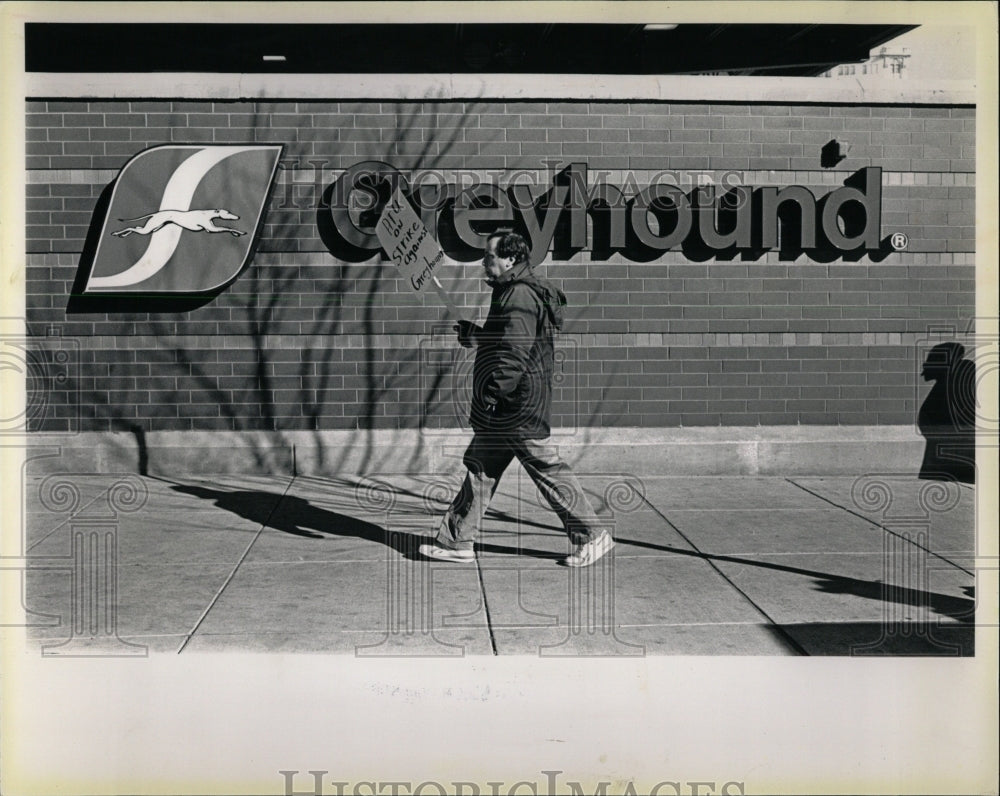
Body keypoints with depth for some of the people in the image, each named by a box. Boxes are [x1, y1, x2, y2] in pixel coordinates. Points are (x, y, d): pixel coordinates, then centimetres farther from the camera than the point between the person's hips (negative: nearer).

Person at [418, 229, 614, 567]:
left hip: (519, 407, -11)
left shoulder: (520, 296, -17)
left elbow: (515, 353, -24)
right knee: (480, 468, 12)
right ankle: (457, 541, 18)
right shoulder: (511, 292, 16)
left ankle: (592, 535, 8)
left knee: (548, 470, -2)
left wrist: (495, 394, -22)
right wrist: (473, 334, 18)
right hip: (503, 411, 11)